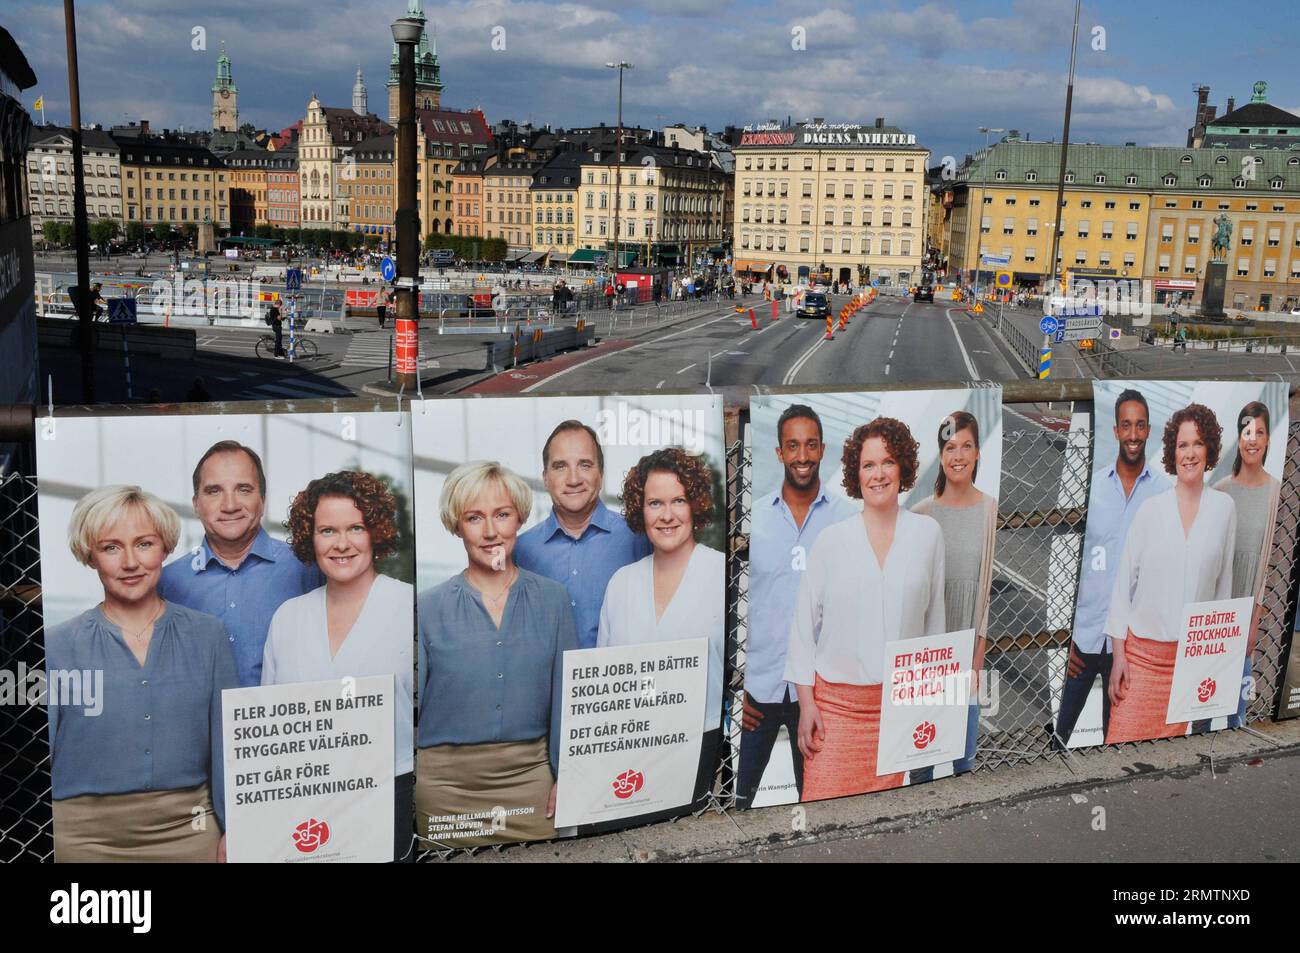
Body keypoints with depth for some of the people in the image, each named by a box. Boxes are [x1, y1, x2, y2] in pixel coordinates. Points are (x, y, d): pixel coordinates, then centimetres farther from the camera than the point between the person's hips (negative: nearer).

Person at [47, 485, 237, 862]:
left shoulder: (207, 634, 1)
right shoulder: (57, 647, -2)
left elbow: (226, 741, 4)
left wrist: (232, 830, 1)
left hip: (188, 830, 1)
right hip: (84, 837, -1)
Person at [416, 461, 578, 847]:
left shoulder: (552, 599, 1)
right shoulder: (429, 608, -3)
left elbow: (566, 694, 3)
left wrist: (565, 775, -1)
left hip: (529, 773, 1)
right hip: (446, 781, -1)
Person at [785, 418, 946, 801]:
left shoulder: (928, 533, 4)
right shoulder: (831, 540, 0)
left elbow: (934, 616, 10)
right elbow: (804, 623, 2)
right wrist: (806, 703, -2)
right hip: (835, 700, -1)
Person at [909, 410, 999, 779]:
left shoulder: (992, 510, -5)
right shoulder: (921, 513, -4)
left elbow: (992, 585, -3)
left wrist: (978, 658, -4)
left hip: (970, 649, 0)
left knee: (965, 757, 11)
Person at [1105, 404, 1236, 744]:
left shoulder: (1224, 508, 3)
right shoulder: (1150, 509, 0)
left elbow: (1224, 582, 9)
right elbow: (1124, 581, 1)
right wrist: (1118, 655, -3)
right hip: (1142, 649, -1)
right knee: (1127, 737, -6)